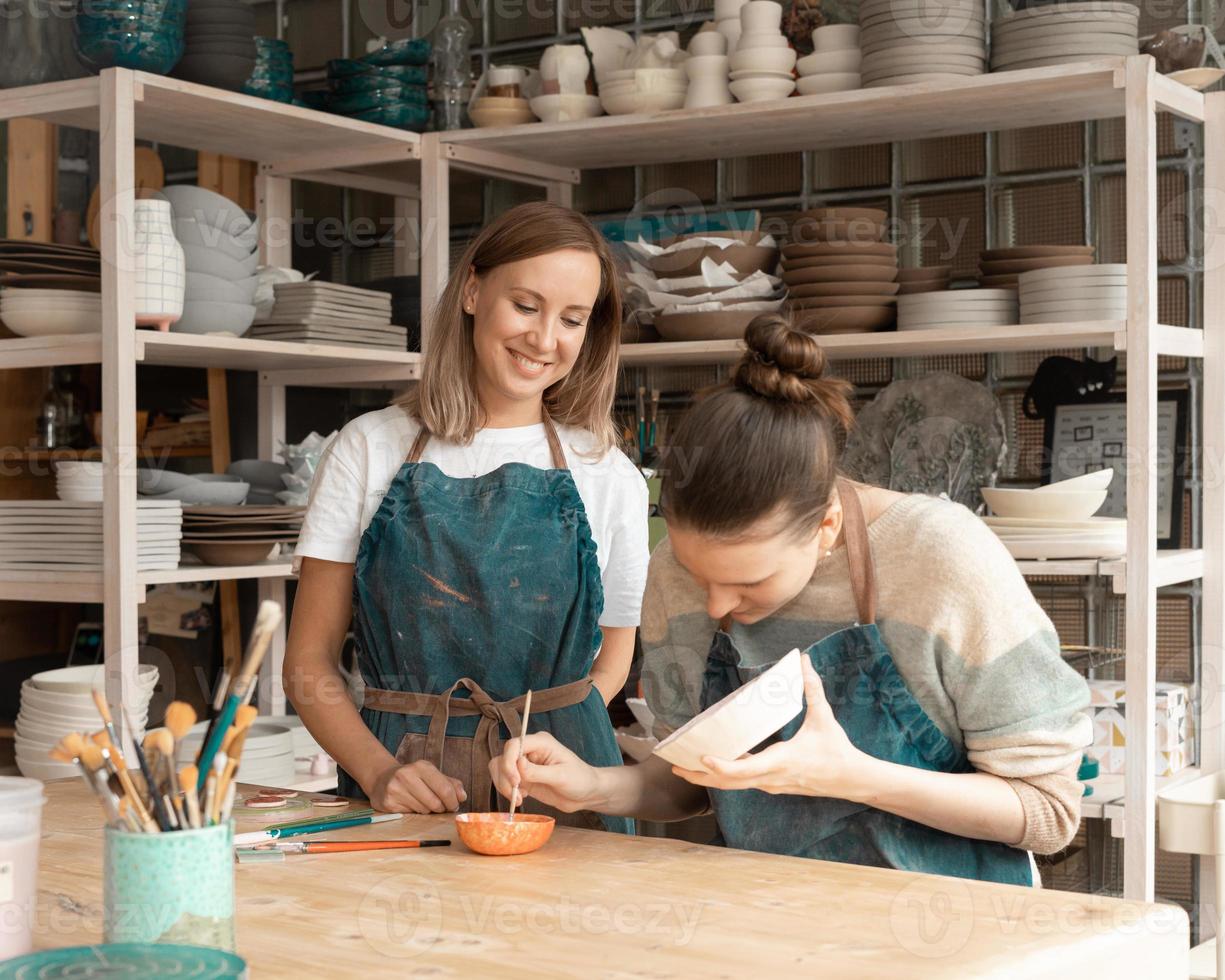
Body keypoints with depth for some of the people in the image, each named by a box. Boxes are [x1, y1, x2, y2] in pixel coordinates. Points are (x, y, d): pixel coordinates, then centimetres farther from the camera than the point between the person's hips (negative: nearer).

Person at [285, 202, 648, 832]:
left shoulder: (610, 477, 8)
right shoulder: (369, 449, 6)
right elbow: (309, 663, 5)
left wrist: (552, 743, -3)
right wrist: (378, 771, -12)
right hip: (397, 783, 0)